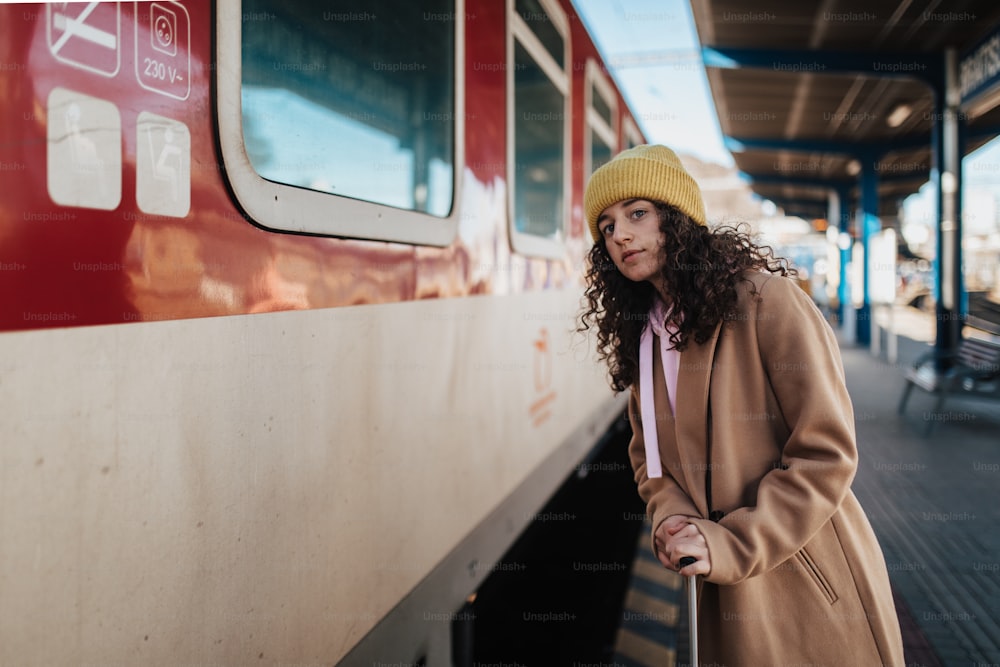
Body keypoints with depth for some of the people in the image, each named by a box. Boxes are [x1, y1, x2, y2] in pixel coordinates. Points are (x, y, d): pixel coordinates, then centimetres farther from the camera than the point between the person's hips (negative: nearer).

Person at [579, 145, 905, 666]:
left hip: (811, 589, -5)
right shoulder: (642, 337, 3)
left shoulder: (767, 300, -17)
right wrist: (672, 517, -10)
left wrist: (731, 544, -21)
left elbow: (827, 453, -19)